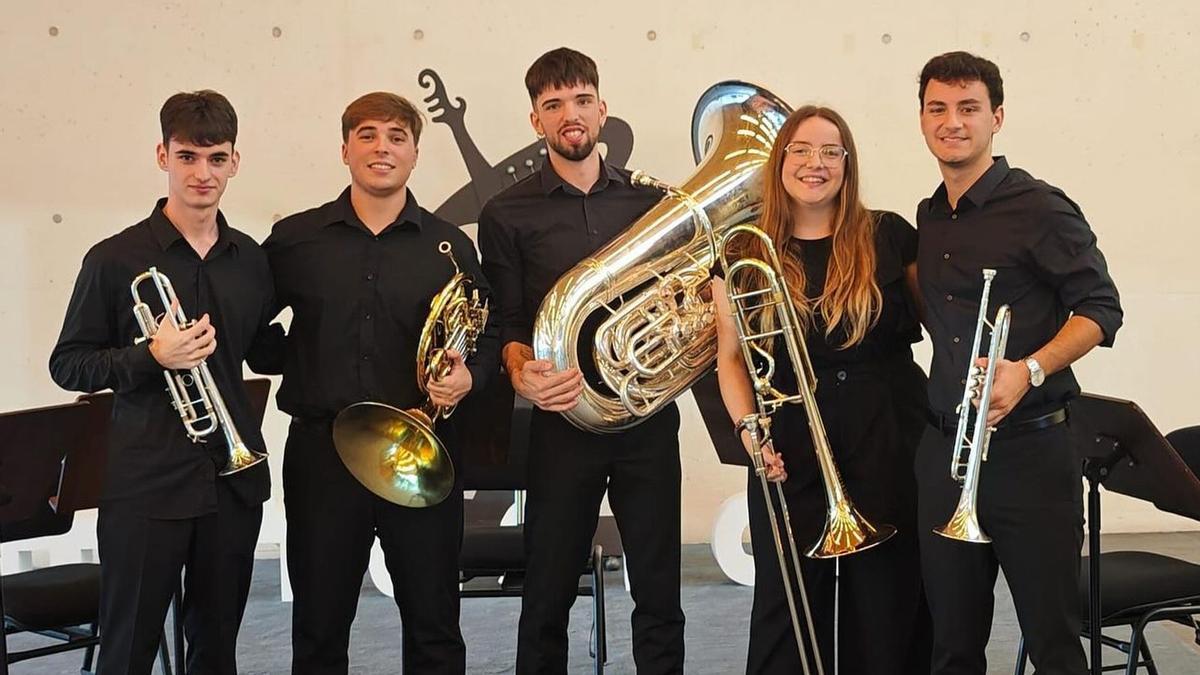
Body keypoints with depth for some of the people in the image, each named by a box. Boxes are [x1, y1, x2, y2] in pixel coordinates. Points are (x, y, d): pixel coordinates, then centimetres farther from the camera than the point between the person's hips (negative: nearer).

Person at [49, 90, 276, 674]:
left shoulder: (250, 260, 7)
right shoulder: (116, 259, -6)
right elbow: (68, 366, -3)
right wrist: (152, 356, -18)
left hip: (233, 476, 4)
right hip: (147, 483, -4)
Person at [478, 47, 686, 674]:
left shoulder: (650, 201, 11)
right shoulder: (508, 214, 3)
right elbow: (509, 323, 0)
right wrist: (523, 375, -20)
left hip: (649, 416, 2)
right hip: (564, 419, -2)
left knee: (659, 593, 6)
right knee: (547, 594, 4)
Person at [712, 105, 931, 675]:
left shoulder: (889, 237, 1)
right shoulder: (745, 255, 4)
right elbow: (730, 358, 7)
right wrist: (748, 427, -10)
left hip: (887, 445, 0)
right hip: (791, 453, 1)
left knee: (887, 610, 4)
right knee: (789, 614, 5)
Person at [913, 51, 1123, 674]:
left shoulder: (1038, 208, -8)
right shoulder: (928, 217, 13)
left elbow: (1099, 309, -10)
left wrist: (1029, 370, -24)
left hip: (1027, 449, -6)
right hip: (943, 451, 6)